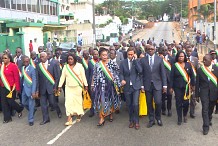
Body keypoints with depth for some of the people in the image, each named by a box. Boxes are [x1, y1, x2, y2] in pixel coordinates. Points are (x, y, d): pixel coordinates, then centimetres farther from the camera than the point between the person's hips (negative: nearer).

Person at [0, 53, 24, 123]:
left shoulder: (13, 66, -10)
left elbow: (17, 78, -10)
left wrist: (17, 88, -10)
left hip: (11, 88, -5)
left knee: (10, 102, -3)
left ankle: (20, 109, 27)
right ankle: (7, 118, 19)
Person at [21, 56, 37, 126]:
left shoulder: (32, 69, -14)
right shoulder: (22, 68, 5)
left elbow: (34, 81, -16)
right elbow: (22, 79, 8)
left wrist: (33, 92, -20)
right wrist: (21, 88, 2)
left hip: (30, 88, -6)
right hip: (24, 88, 6)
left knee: (31, 105, 3)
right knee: (24, 103, 18)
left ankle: (31, 120, 16)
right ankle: (33, 110, 43)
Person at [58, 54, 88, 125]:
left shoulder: (79, 66, -4)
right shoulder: (65, 67, 3)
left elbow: (83, 76, -3)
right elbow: (62, 77, 5)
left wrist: (86, 85, -5)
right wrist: (59, 86, 3)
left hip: (78, 87, -2)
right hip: (68, 87, 2)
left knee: (78, 101, 7)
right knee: (69, 102, -5)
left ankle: (79, 114, 28)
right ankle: (69, 119, -5)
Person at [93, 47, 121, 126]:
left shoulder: (112, 63, -2)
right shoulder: (97, 65, 1)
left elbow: (117, 72, 1)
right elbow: (95, 76, 6)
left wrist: (117, 84, -4)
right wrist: (94, 86, 5)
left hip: (111, 85, 1)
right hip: (102, 86, 0)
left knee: (111, 100, 12)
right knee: (102, 101, -3)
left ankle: (110, 114, 33)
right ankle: (102, 118, 4)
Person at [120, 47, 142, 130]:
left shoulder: (137, 61, 1)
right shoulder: (123, 62, 5)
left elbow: (140, 71, -14)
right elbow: (121, 73, 5)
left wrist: (135, 60, -14)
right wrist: (122, 79, -15)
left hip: (136, 86, -2)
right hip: (127, 86, 2)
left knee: (135, 104, -11)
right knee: (129, 105, 9)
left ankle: (136, 121, 6)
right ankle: (131, 121, 25)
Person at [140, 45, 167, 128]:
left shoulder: (159, 59, 2)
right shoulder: (142, 60, 2)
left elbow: (163, 73, 2)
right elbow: (141, 73, 2)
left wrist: (164, 85, -1)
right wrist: (141, 85, -2)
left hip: (157, 84, -1)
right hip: (147, 85, 1)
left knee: (158, 102, -7)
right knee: (149, 103, 6)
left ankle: (158, 118, 17)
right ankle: (151, 120, 21)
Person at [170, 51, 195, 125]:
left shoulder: (188, 65, 1)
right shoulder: (174, 66, -3)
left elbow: (192, 75, 6)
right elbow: (172, 77, -1)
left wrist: (193, 85, 5)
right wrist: (171, 87, -2)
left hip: (186, 86, 1)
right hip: (177, 87, -1)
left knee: (186, 102, 0)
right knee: (178, 103, 3)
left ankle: (185, 115, 28)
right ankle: (179, 118, 18)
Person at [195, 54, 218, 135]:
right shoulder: (200, 70, -1)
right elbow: (197, 83, 1)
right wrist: (197, 95, 1)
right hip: (204, 92, -1)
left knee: (211, 108, 17)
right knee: (205, 109, -7)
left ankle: (209, 120, 43)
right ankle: (206, 126, -3)